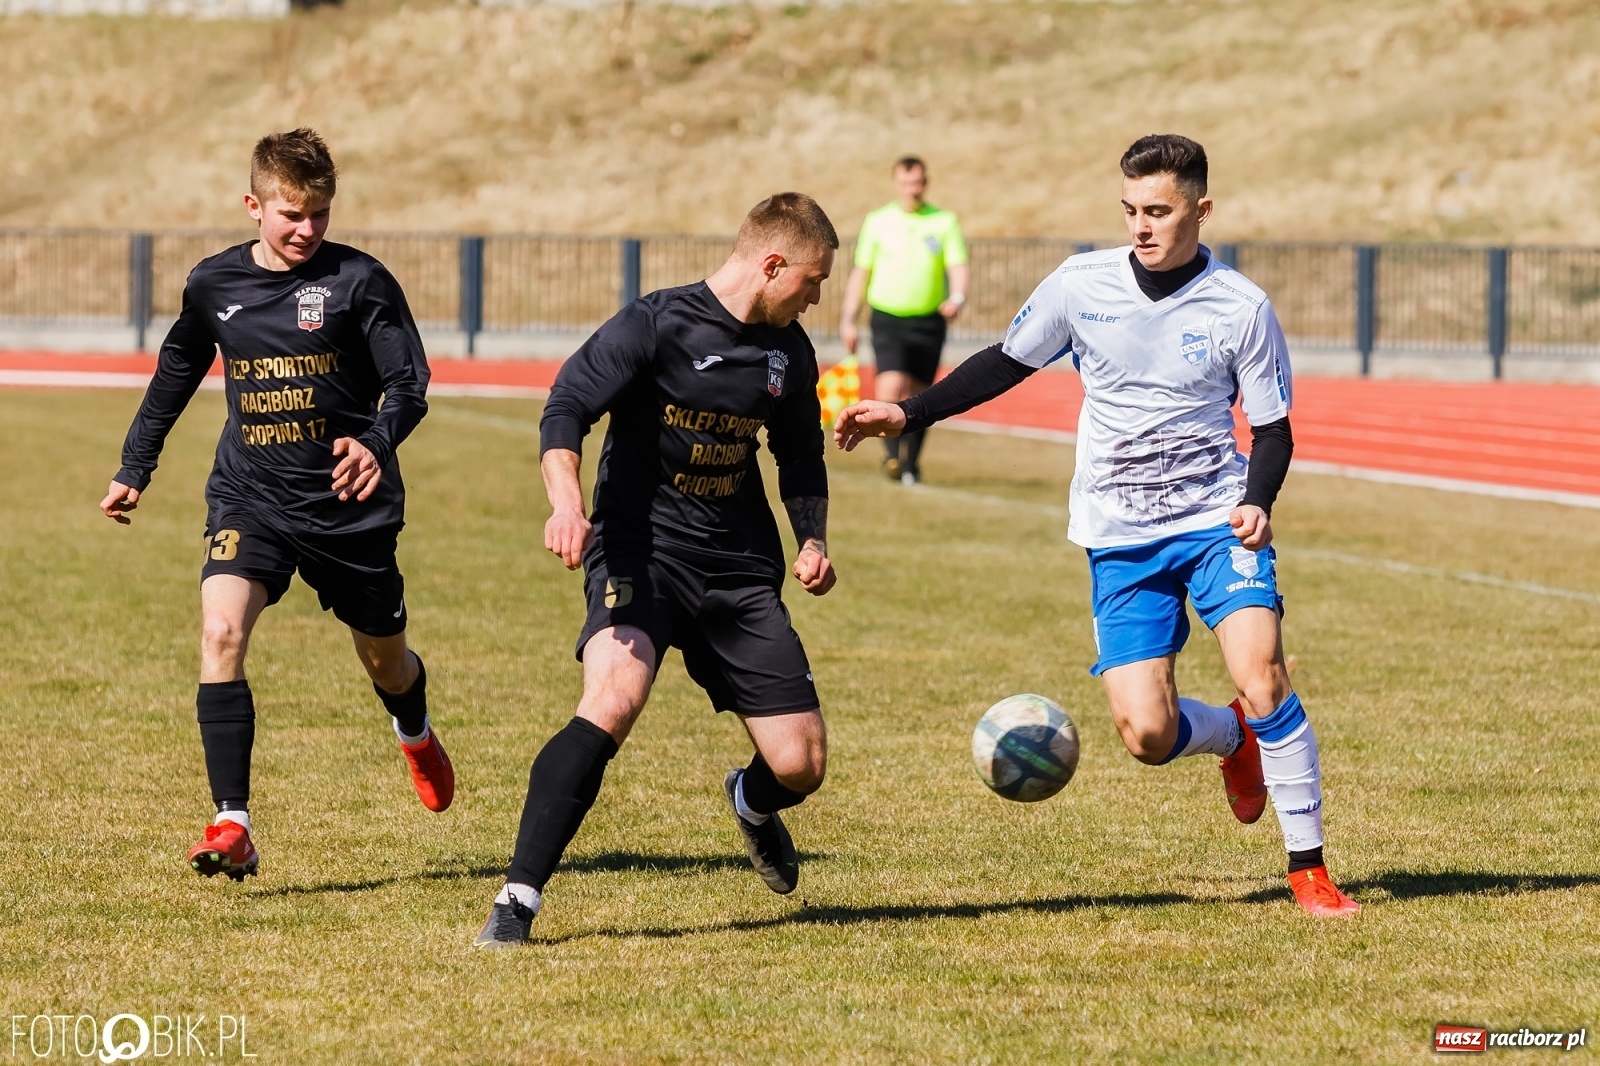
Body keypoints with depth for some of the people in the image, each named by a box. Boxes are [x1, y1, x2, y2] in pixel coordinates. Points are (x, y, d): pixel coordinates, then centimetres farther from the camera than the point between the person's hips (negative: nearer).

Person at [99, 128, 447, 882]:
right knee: (220, 634, -23)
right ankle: (233, 828, -24)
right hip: (249, 499, 1)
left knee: (384, 661, 16)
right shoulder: (214, 285, 1)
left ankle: (415, 734, 55)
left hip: (350, 507, -1)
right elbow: (175, 377, 19)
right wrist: (135, 469, 23)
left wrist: (376, 445, -32)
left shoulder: (359, 281, -9)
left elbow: (409, 386, -11)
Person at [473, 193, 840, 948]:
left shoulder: (788, 351, 9)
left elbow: (801, 459, 24)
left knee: (800, 764, 0)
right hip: (641, 547, -6)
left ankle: (752, 803, 42)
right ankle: (517, 900, -29)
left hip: (741, 567, 6)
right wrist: (568, 506, -36)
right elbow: (566, 410, -18)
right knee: (612, 702, -33)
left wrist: (813, 540, 7)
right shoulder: (655, 325, -11)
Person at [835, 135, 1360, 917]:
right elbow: (1007, 363, 13)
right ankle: (1233, 739, 27)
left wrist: (1257, 504, -20)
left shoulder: (1241, 308, -7)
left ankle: (1308, 868, -9)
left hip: (1217, 521, -1)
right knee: (1146, 734, -11)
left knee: (1261, 675, -23)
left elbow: (1272, 430, 0)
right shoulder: (1081, 286, -3)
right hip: (1120, 540, 2)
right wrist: (906, 415, 7)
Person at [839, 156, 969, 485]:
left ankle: (911, 464, 20)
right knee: (892, 386, -21)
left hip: (928, 322, 1)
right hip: (887, 319, -1)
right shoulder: (877, 222, 5)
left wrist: (957, 298, -25)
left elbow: (958, 266, -3)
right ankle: (892, 453, -6)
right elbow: (860, 273, 10)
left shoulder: (945, 222, 4)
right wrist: (849, 320, 6)